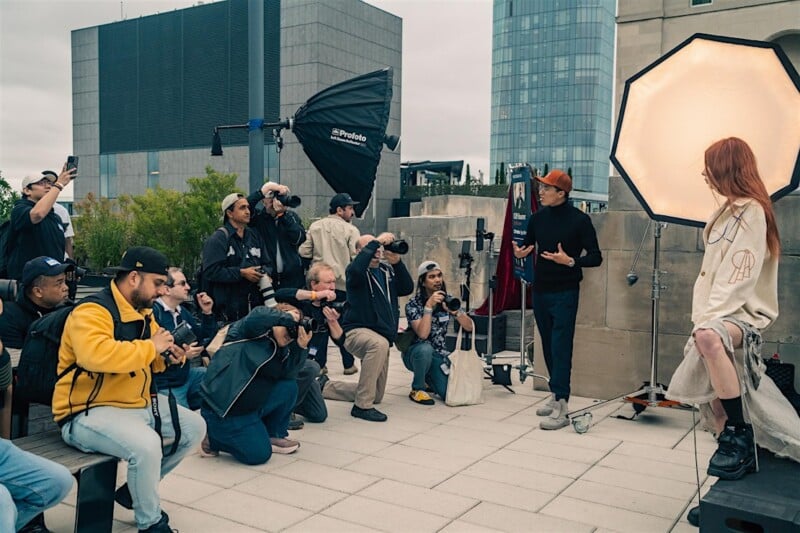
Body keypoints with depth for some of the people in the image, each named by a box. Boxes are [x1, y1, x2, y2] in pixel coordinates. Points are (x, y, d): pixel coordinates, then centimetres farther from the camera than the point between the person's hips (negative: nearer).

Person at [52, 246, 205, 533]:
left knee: (194, 427, 9)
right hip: (89, 412, -10)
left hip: (138, 404, 10)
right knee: (146, 444, -34)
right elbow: (97, 355, -40)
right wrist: (151, 347, -28)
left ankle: (136, 490, 20)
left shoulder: (142, 311, 9)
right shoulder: (92, 310, -20)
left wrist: (166, 356, -1)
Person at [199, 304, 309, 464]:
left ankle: (273, 436, 15)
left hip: (252, 407, 8)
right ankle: (213, 439, 12)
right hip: (222, 409, -8)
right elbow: (257, 316, -33)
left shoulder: (278, 349, 11)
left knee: (289, 387, -3)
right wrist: (289, 317, -20)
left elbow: (288, 374, 2)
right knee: (259, 454, -10)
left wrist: (301, 347, -10)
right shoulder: (256, 331, -11)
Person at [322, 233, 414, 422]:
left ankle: (325, 386, 33)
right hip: (357, 331, -7)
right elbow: (356, 268, -32)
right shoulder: (357, 271, -6)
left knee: (376, 395, 14)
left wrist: (397, 262, -14)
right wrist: (376, 241, -29)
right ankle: (362, 405, -31)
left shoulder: (387, 270, 12)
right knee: (379, 344, -42)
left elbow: (407, 288, -2)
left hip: (381, 337, 7)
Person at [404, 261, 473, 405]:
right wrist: (429, 305, -32)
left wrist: (455, 312, -26)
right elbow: (423, 334, -28)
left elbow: (469, 327, -8)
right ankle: (417, 389, -13)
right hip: (416, 353, -4)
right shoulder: (413, 304, -14)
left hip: (439, 355, 4)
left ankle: (429, 378, 18)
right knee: (425, 348, -39)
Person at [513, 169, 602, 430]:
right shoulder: (538, 217, 6)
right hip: (540, 290, 6)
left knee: (560, 348, -8)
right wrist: (521, 252, -5)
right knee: (548, 347, 13)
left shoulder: (579, 219, -9)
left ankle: (561, 408, -7)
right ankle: (555, 395, 27)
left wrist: (570, 261, -24)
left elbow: (595, 258, -7)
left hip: (565, 293, -6)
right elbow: (528, 244, 18)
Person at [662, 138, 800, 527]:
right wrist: (703, 316, 10)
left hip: (742, 314, -9)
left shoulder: (751, 212, -9)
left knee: (710, 338, -41)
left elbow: (741, 276, -19)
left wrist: (706, 319, -25)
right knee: (715, 400, 5)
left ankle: (740, 434, -28)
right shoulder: (729, 211, 19)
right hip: (719, 315, 9)